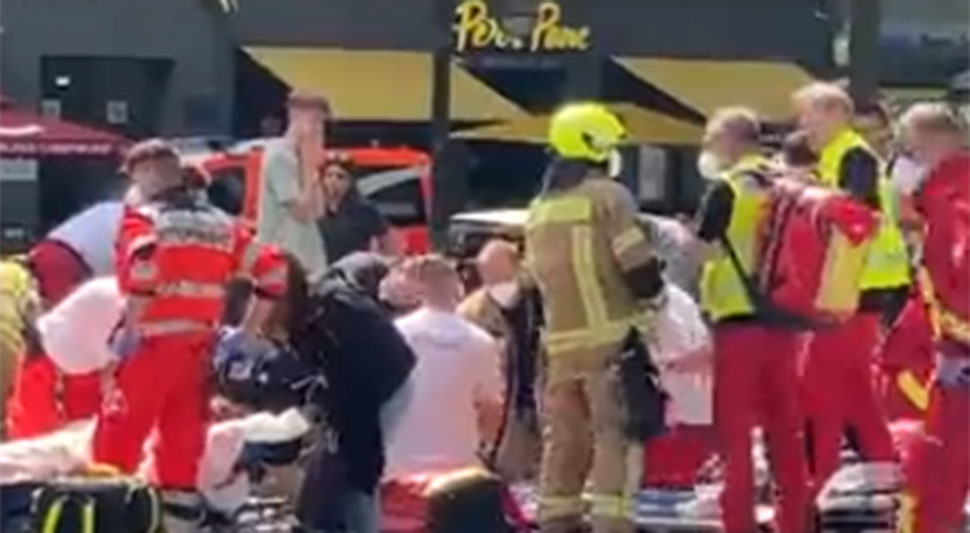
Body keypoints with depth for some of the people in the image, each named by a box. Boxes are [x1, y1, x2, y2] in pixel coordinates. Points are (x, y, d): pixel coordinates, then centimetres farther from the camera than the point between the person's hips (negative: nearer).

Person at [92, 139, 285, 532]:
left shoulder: (143, 218, -4)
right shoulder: (220, 224, 14)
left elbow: (143, 267, -25)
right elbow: (273, 272, 12)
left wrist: (129, 328, -17)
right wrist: (247, 334, 16)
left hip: (151, 345, -6)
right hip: (199, 349, 6)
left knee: (116, 441, -1)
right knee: (182, 447, 11)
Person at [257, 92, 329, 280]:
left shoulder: (296, 156, 13)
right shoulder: (279, 156, -13)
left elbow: (317, 210, 10)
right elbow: (302, 211, -18)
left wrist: (311, 166, 4)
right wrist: (310, 165, -13)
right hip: (284, 260, -9)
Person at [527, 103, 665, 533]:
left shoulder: (539, 209, 16)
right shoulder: (607, 196, -8)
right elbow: (637, 264, -11)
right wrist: (654, 295, 6)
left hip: (561, 340, 7)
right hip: (611, 336, -7)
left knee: (563, 437, 13)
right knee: (616, 435, -7)